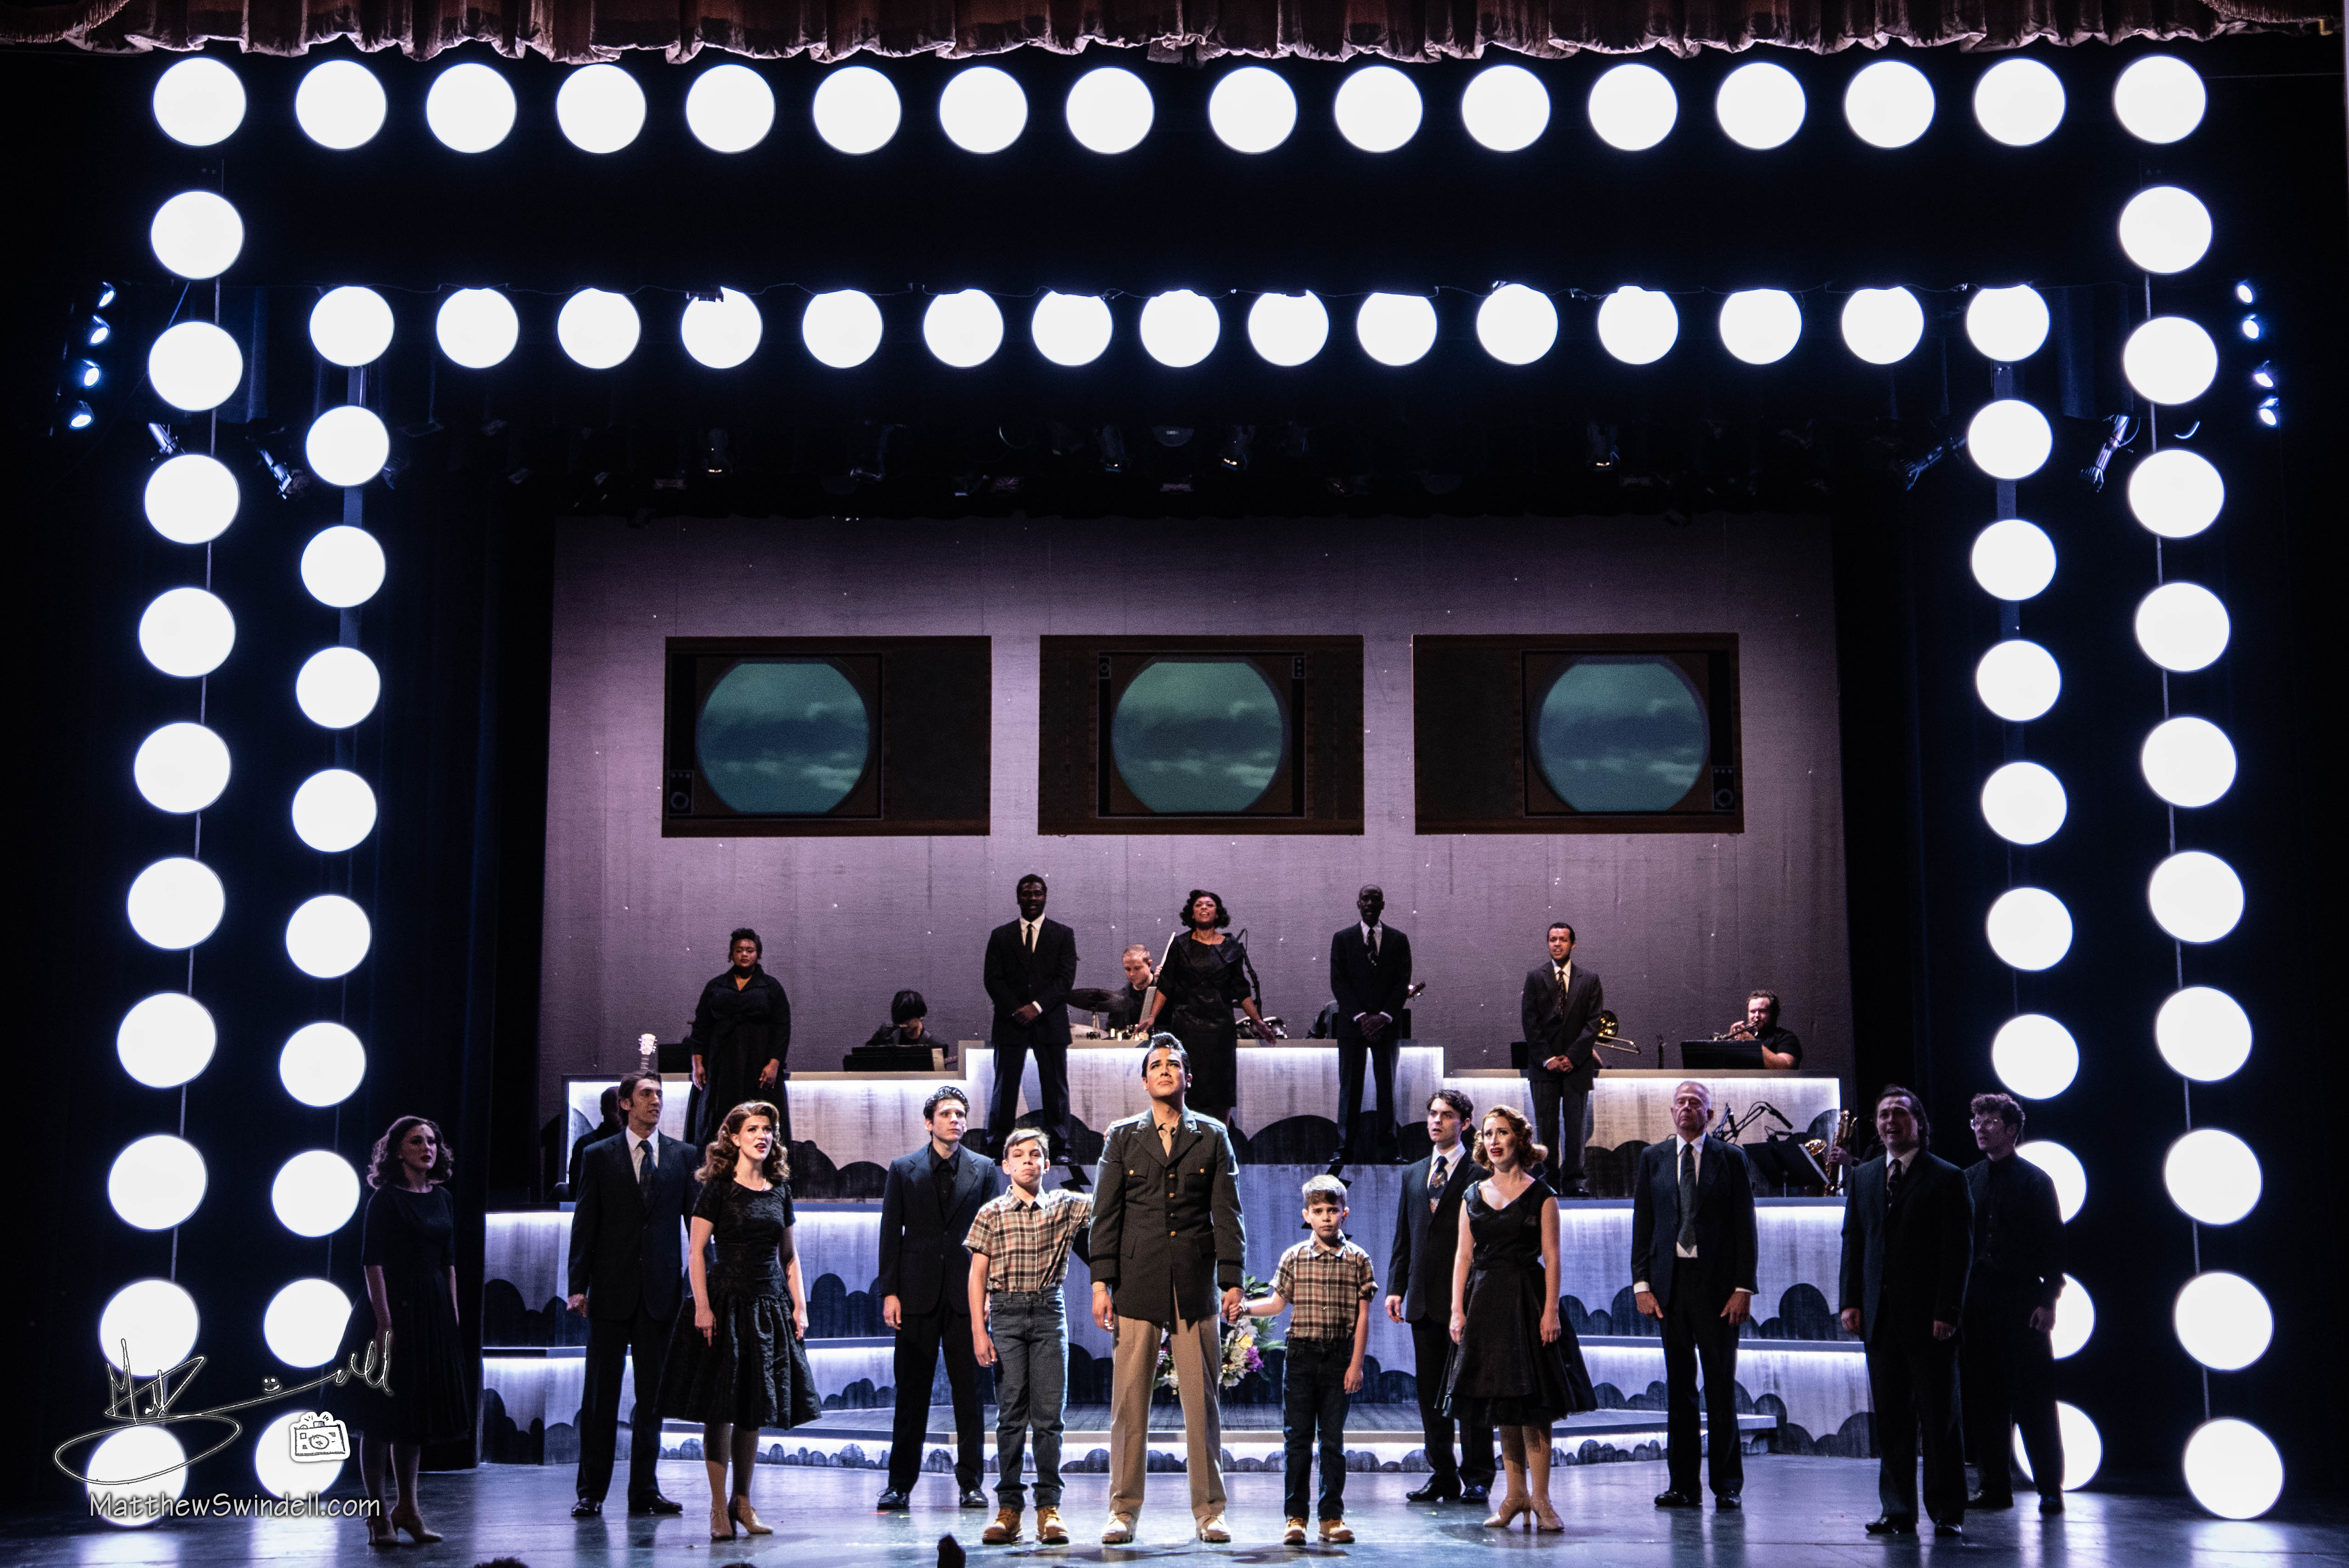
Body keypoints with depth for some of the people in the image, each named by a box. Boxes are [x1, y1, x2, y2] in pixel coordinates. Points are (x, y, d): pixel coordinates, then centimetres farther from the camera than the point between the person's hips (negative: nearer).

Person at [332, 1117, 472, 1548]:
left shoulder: (442, 1199, 10)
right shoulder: (386, 1199, -8)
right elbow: (373, 1264, -14)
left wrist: (453, 1319, 8)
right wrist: (385, 1323, -20)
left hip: (433, 1312, 7)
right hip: (393, 1307, -7)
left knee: (416, 1414, 13)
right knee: (382, 1418, 0)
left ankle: (408, 1509, 21)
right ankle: (379, 1516, 7)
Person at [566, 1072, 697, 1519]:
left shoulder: (683, 1156, 7)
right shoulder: (599, 1156, 3)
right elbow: (584, 1225, 2)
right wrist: (578, 1285, -4)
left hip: (660, 1292, 2)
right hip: (612, 1291, -1)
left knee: (653, 1394, 7)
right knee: (601, 1393, 2)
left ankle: (645, 1490, 14)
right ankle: (591, 1492, 9)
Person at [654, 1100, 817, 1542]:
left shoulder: (779, 1190, 10)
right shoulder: (718, 1188, -4)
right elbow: (696, 1253, -7)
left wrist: (799, 1306, 7)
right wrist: (703, 1307, -16)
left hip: (770, 1307, 5)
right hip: (725, 1302, -5)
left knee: (755, 1409, 8)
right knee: (720, 1408, -4)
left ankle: (743, 1502, 16)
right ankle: (719, 1507, 3)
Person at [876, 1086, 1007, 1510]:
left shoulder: (984, 1170, 8)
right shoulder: (903, 1169, 7)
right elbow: (891, 1234, 5)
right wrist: (889, 1291, -2)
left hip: (966, 1296, 0)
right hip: (918, 1296, 0)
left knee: (969, 1391, 2)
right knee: (911, 1392, 2)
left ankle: (971, 1482, 9)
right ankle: (900, 1484, 9)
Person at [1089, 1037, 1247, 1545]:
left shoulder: (1213, 1136, 10)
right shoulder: (1122, 1136, 11)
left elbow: (1228, 1213, 7)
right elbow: (1106, 1213, 7)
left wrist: (1232, 1281, -1)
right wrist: (1101, 1282, -2)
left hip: (1196, 1288, 0)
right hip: (1136, 1287, 0)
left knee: (1203, 1403, 1)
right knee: (1128, 1403, 0)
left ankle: (1209, 1511, 9)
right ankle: (1124, 1511, 8)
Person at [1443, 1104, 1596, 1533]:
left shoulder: (1540, 1194, -1)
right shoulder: (1475, 1196, 11)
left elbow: (1551, 1256, -5)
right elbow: (1463, 1256, 9)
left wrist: (1551, 1311, -13)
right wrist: (1458, 1310, 1)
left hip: (1527, 1300, -4)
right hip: (1485, 1302, 4)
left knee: (1532, 1404, -5)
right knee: (1501, 1404, 7)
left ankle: (1541, 1499, 0)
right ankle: (1516, 1493, 15)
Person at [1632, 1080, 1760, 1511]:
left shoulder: (1731, 1158, 4)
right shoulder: (1652, 1158, 10)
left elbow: (1746, 1228, 1)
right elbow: (1642, 1225, 9)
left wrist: (1744, 1287, -7)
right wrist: (1642, 1283, 0)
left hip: (1717, 1284, -2)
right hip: (1670, 1282, 2)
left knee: (1721, 1385, 1)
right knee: (1678, 1385, 4)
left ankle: (1727, 1485, 9)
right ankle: (1682, 1483, 9)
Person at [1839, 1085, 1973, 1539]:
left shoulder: (1947, 1178, -1)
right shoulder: (1862, 1177, 14)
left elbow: (1960, 1250, -5)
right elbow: (1852, 1242, 13)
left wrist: (1948, 1311, -13)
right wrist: (1850, 1301, 3)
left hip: (1929, 1319, -4)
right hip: (1880, 1316, 4)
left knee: (1940, 1419, 1)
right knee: (1891, 1419, 5)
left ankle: (1948, 1513, 9)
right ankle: (1898, 1511, 10)